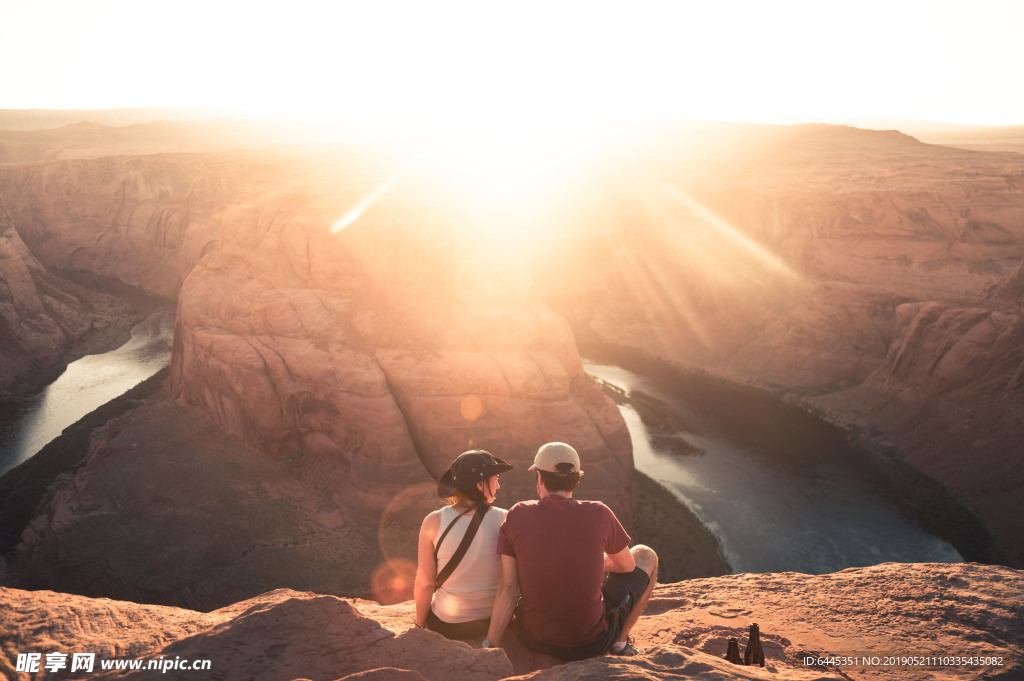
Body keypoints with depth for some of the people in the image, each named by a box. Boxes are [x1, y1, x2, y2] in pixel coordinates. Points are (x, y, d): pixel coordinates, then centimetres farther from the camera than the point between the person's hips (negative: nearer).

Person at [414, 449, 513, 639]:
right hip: (496, 623, 2)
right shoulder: (505, 520, -13)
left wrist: (420, 625, 5)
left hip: (447, 625, -2)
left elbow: (425, 584, -12)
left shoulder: (434, 522, -16)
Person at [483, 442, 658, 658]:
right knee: (645, 556, 19)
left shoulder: (517, 515, -11)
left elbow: (508, 587, -12)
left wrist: (488, 645, -6)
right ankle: (620, 642, 20)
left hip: (537, 640, 2)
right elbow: (627, 566, 2)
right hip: (593, 643, -2)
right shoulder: (598, 515, -15)